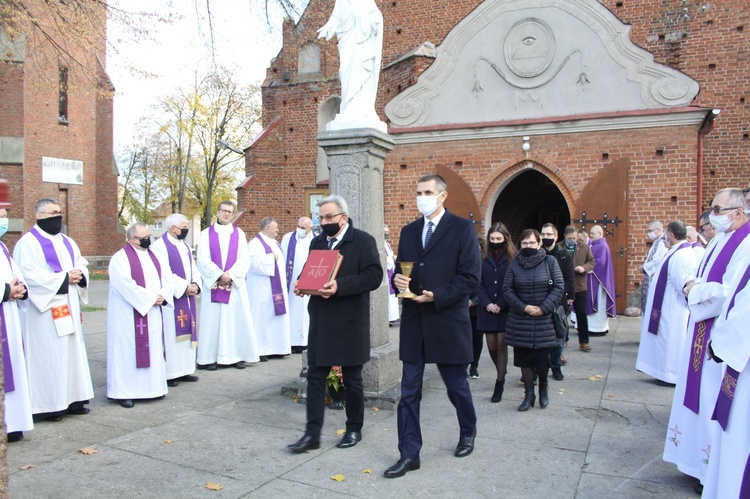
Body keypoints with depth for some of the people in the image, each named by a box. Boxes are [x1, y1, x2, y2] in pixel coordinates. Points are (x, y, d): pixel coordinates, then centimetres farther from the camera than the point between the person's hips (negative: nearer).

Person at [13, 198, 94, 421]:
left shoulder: (67, 242, 17)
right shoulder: (28, 243, -8)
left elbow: (82, 264, 17)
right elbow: (29, 275, -17)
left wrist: (79, 275, -5)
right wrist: (63, 279, -18)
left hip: (68, 308, 8)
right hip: (45, 310, -8)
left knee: (72, 351, 10)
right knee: (48, 355, -5)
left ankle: (72, 399, 19)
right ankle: (48, 405, 4)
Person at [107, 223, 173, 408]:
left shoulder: (155, 256, 14)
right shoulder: (120, 258, -8)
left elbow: (167, 278, 9)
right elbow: (126, 285, -18)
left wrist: (162, 296, -10)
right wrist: (151, 298, -18)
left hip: (153, 314, 7)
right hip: (129, 315, -7)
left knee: (153, 349, 10)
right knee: (127, 350, -2)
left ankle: (152, 385, 19)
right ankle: (123, 392, 5)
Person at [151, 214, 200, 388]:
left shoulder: (185, 245, 16)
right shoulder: (160, 246, -10)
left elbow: (193, 268, 15)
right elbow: (164, 273, -18)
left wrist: (195, 285, -3)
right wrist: (184, 287, -18)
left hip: (187, 297, 8)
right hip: (170, 299, -8)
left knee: (187, 332, 10)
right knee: (171, 334, -4)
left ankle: (183, 370, 18)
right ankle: (168, 373, 4)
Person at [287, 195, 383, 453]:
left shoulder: (363, 241, -7)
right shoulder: (317, 242, 13)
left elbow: (374, 275, -16)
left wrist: (340, 286, -26)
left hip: (350, 323, -5)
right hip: (320, 322, 5)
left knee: (352, 379, 10)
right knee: (315, 377, 4)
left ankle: (354, 430, 27)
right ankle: (312, 434, 12)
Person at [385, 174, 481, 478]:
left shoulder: (462, 229, -5)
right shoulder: (408, 232, 11)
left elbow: (471, 277, -10)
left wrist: (437, 296, -20)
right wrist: (398, 280, -8)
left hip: (448, 321, -4)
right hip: (413, 322, 4)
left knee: (457, 385, 14)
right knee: (409, 391, 5)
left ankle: (468, 433, 41)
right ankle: (409, 455, 16)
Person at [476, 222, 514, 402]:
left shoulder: (512, 258, -2)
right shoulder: (484, 258, 5)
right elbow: (479, 283, 3)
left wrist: (500, 305, -12)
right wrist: (487, 304, -9)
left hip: (505, 310, -3)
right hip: (487, 310, 3)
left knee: (501, 345, -4)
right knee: (491, 346, 7)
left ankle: (499, 384, 6)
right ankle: (502, 373, 34)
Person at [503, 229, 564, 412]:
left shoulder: (549, 261, -1)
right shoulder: (515, 264, 2)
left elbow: (559, 287, -4)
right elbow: (507, 289, 1)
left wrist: (543, 308, -12)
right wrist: (523, 307, -10)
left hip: (544, 320, -1)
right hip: (520, 320, 2)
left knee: (542, 358, -1)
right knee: (524, 358, 5)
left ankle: (543, 387, 28)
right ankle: (529, 394, 21)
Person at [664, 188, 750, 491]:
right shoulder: (719, 241, 13)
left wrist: (697, 290, -11)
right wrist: (693, 286, -1)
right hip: (702, 330, 9)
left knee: (715, 398, -2)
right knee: (698, 394, 15)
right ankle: (700, 461, 29)